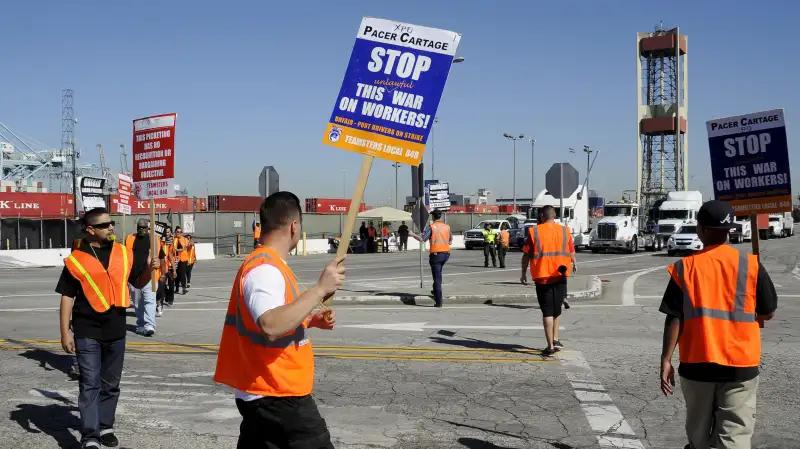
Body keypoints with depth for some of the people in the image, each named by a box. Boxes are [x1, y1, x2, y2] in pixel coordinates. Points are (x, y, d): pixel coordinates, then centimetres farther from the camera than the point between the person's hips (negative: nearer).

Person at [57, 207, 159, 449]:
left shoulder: (123, 253, 4)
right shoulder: (76, 259, -7)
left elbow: (138, 283, 15)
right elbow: (67, 296, -4)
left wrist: (149, 269, -6)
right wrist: (65, 332, -8)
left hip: (116, 330, 4)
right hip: (87, 332, -4)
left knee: (111, 384, 15)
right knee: (90, 385, -3)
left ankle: (106, 427, 29)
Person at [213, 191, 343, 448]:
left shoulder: (264, 264, 14)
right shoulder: (265, 270, -19)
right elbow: (271, 326, -35)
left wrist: (312, 320, 12)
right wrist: (320, 289, -31)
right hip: (278, 397, -10)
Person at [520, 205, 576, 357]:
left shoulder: (534, 231, -5)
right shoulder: (565, 230, 3)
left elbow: (526, 254, -4)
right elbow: (571, 252, 13)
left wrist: (524, 273, 8)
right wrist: (574, 264, 33)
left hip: (542, 276, -2)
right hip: (560, 276, 3)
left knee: (547, 312, 1)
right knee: (556, 310, 20)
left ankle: (550, 347, -2)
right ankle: (555, 340, 16)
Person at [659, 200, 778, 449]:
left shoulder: (684, 268, -4)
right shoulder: (750, 264, -4)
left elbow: (674, 318, -7)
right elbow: (768, 313, 4)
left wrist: (666, 359, -3)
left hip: (696, 364, 1)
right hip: (740, 365, -1)